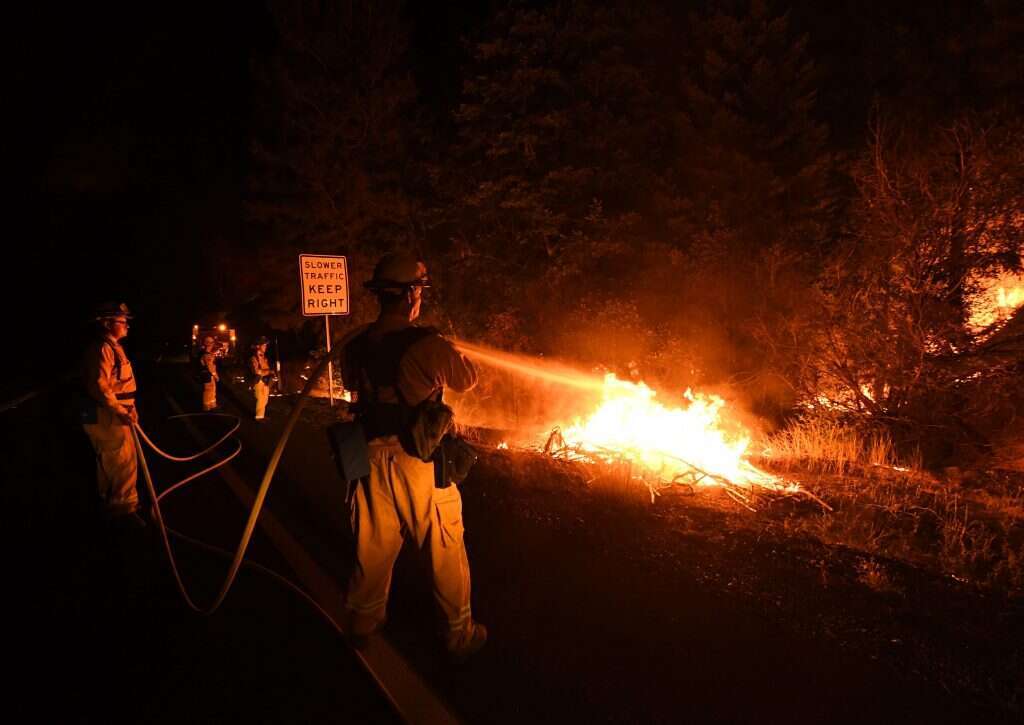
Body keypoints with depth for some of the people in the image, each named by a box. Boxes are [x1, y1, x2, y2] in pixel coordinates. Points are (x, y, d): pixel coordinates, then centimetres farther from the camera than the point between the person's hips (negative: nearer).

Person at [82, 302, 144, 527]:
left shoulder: (112, 347, 15)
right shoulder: (102, 349, -19)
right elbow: (99, 385, -26)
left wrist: (128, 407, 21)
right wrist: (120, 411, -26)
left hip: (113, 413, 11)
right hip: (107, 415, -11)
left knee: (109, 461, 21)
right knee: (124, 461, -6)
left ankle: (110, 502, 34)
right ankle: (125, 507, 2)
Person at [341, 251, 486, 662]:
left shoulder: (355, 349, -4)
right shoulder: (428, 344, -19)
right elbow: (468, 380, -3)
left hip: (374, 459, 5)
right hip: (420, 461, -4)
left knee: (374, 547, 21)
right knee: (446, 551, 11)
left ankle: (362, 621, 38)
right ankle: (460, 635, 24)